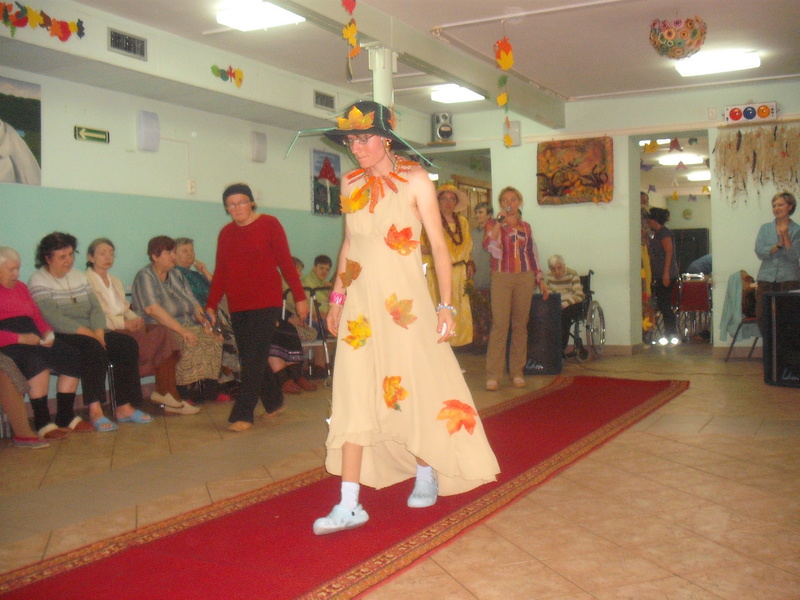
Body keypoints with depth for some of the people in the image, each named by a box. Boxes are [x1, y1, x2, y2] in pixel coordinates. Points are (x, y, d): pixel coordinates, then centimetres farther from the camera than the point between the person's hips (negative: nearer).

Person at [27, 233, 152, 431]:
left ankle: (124, 407, -15)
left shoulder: (79, 276, 18)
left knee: (128, 344, -16)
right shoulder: (38, 282, -4)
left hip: (90, 334, 7)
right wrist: (88, 333, -21)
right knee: (94, 349, -36)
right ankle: (95, 410, -33)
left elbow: (96, 307, 10)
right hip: (60, 338, -7)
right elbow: (53, 319, -17)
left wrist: (99, 332, -10)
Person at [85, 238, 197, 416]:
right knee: (158, 337, -26)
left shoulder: (115, 281, 29)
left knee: (162, 332, -20)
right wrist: (124, 323, -18)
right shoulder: (86, 281, 2)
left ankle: (163, 392, -26)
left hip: (126, 328, 7)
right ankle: (166, 393, -17)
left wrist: (135, 319, 0)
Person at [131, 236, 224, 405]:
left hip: (188, 327, 7)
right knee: (190, 344, -33)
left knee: (214, 340, -16)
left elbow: (194, 304, 16)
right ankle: (180, 395, -25)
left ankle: (210, 390, -11)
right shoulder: (145, 276, -5)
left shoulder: (176, 275, 19)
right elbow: (152, 309, -20)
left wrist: (205, 324, -3)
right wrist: (182, 330, -25)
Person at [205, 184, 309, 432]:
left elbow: (286, 263, -3)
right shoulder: (226, 233, 12)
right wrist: (211, 305, 7)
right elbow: (220, 272, 14)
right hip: (238, 306, 5)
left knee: (255, 359, -8)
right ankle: (274, 402, 25)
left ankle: (242, 415, -7)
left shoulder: (269, 224, 0)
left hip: (266, 302, -5)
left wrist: (299, 297, -6)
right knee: (249, 359, 8)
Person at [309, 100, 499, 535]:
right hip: (361, 303, 4)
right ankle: (349, 505, 2)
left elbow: (438, 244, -6)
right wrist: (337, 296, 14)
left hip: (404, 300, -4)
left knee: (416, 389, 5)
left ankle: (426, 475, 29)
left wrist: (446, 305, -11)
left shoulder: (414, 180, -4)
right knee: (354, 396, 0)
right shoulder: (350, 184, 9)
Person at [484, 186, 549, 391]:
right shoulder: (493, 225, 6)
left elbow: (532, 254, 17)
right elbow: (489, 245, -12)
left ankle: (517, 372, 10)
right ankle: (493, 374, -9)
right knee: (499, 324, -10)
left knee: (520, 324, 3)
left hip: (525, 278, 3)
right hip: (501, 277, -3)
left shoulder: (525, 227, 14)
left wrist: (540, 279, 12)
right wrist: (500, 221, -13)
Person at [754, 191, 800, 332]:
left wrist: (786, 236, -14)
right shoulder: (765, 228, 11)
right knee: (762, 316, -3)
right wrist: (778, 245, -12)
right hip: (766, 278, 2)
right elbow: (759, 252, -1)